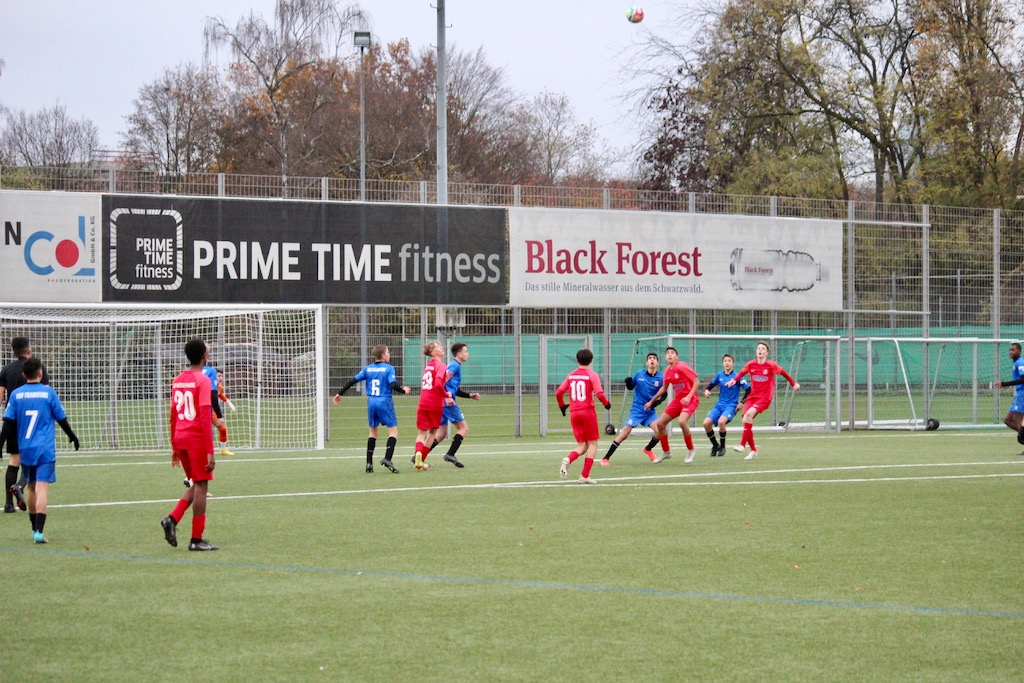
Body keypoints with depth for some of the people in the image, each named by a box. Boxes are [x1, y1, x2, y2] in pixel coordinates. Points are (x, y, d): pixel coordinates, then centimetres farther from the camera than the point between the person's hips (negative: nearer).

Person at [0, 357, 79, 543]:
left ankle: (35, 528, 26)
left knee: (32, 488, 18)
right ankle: (39, 531, -21)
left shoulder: (16, 394, 2)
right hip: (45, 450, -3)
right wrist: (73, 437, 20)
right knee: (42, 488, -9)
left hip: (25, 450, 3)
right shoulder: (49, 393, -3)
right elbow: (61, 419, 5)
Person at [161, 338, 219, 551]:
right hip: (198, 439, -7)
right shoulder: (202, 380, -11)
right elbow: (205, 417, -16)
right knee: (201, 486, 1)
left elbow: (173, 415, 14)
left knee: (197, 484, 18)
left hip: (180, 438, 7)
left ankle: (172, 519, 0)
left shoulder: (177, 381, 10)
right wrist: (210, 452, -16)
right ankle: (196, 539, 3)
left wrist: (174, 447, 21)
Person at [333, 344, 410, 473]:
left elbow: (353, 381, 6)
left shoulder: (368, 369, 7)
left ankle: (369, 462, 14)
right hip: (385, 402, -5)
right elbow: (393, 385, -17)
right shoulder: (389, 368, -6)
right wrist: (403, 390, 2)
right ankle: (387, 458, -18)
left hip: (371, 402, 5)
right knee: (393, 430, 0)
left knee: (373, 431, 18)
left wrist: (340, 393, 14)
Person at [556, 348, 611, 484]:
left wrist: (562, 405, 21)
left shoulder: (570, 376, 8)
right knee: (592, 443, 7)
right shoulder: (592, 375, -5)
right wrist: (607, 403, 4)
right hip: (588, 412, -4)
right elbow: (599, 394, -15)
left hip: (574, 413, 4)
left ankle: (568, 459, -19)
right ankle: (585, 476, -3)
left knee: (582, 446, 12)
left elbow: (558, 392, 4)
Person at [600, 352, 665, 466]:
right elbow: (630, 387, 8)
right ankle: (606, 458, -4)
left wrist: (658, 401, -16)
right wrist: (628, 382, -15)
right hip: (636, 410, -2)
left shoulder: (660, 378, -5)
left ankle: (648, 449, 19)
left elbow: (664, 394, 5)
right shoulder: (639, 374, -5)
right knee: (624, 434, -11)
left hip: (650, 411, 2)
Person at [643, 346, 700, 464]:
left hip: (690, 400, -8)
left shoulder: (682, 367, -16)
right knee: (660, 423, 4)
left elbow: (697, 381, -16)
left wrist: (689, 397, -25)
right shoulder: (667, 371, 6)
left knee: (682, 421, -33)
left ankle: (691, 451, -12)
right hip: (677, 400, 8)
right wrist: (651, 401, 24)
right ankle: (666, 452, 25)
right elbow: (664, 388, 22)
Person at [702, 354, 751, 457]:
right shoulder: (720, 375, 6)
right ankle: (715, 445, 9)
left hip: (731, 406, -5)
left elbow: (748, 389, -7)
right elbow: (711, 384, 21)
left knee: (721, 421, -32)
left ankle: (722, 447, -9)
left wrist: (742, 402, -12)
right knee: (706, 423, -14)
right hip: (719, 405, 5)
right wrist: (706, 390, -1)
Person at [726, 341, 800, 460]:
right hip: (753, 396, 5)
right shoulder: (751, 364, 3)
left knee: (749, 414, -27)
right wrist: (734, 380, -20)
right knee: (746, 420, -5)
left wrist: (794, 383, 17)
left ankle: (742, 445, -25)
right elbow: (741, 373, 1)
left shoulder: (771, 365, -5)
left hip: (765, 397, -5)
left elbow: (783, 373, 8)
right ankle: (753, 450, 13)